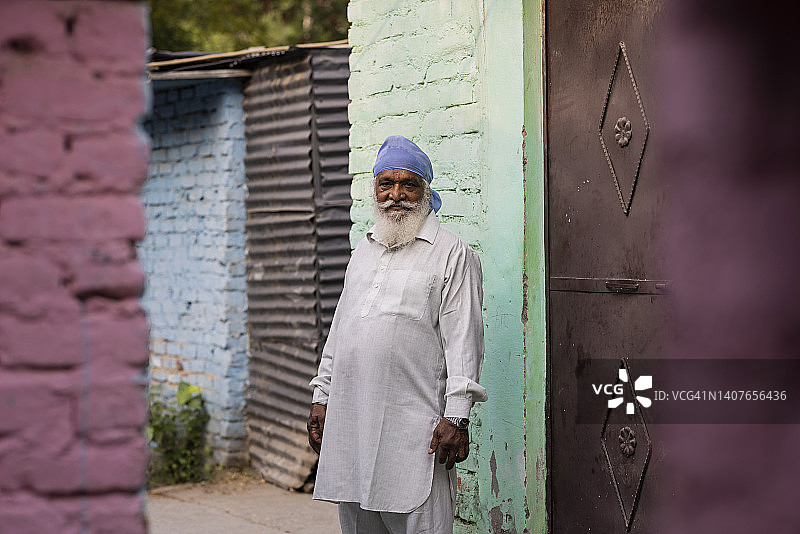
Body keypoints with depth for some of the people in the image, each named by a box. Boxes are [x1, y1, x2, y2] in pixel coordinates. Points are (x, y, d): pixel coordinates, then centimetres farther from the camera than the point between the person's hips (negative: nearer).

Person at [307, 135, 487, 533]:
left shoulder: (451, 254, -1)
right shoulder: (363, 252, 20)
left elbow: (463, 340, -7)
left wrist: (457, 416, -14)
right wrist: (322, 397, 17)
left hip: (413, 423, -6)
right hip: (349, 418, 6)